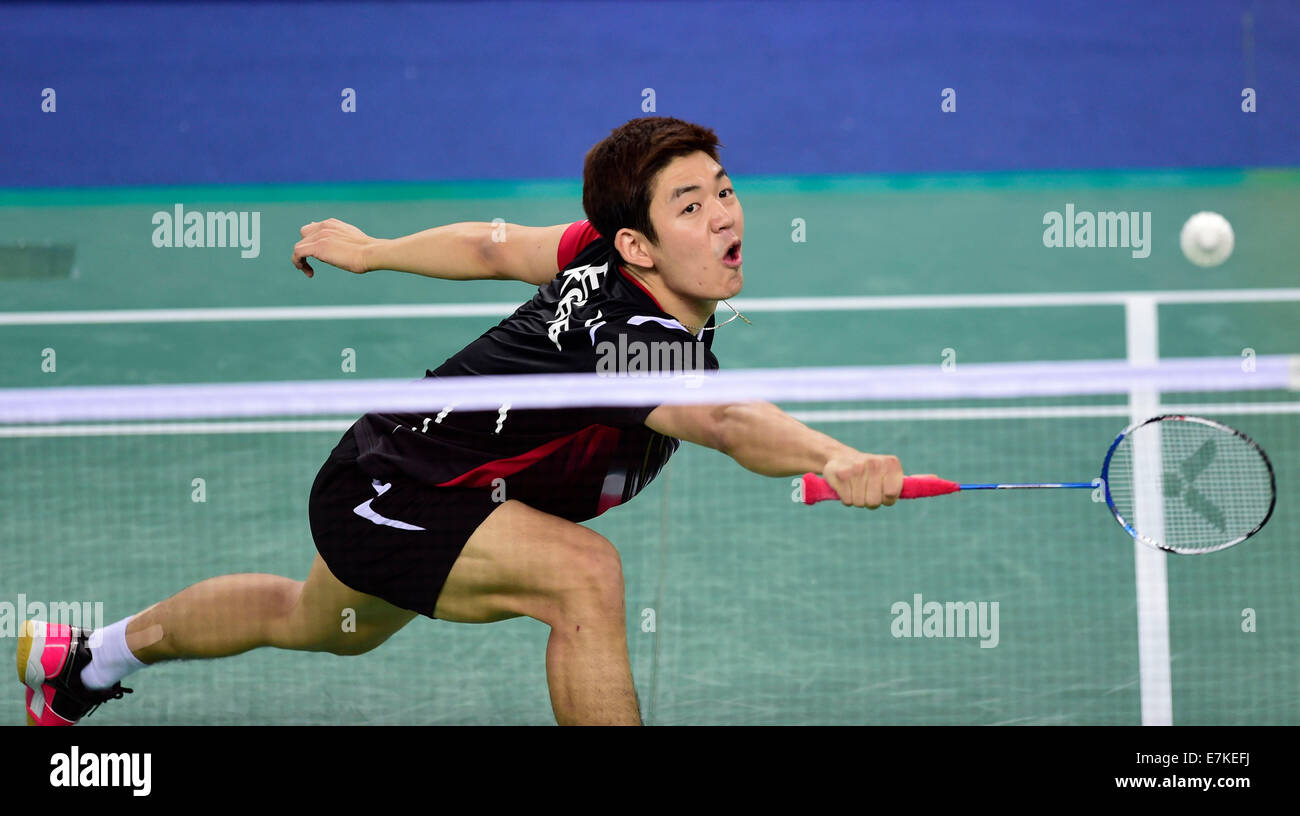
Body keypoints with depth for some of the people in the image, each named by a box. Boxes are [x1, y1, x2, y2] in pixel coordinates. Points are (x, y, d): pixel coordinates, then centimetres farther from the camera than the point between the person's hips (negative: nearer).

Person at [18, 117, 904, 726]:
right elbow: (719, 418, -60)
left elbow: (494, 245, 4)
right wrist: (833, 459, -77)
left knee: (319, 621, 38)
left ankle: (88, 657, 63)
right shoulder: (632, 334, -39)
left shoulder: (601, 254, -13)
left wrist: (371, 250, 20)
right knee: (586, 573, -34)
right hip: (386, 493, -10)